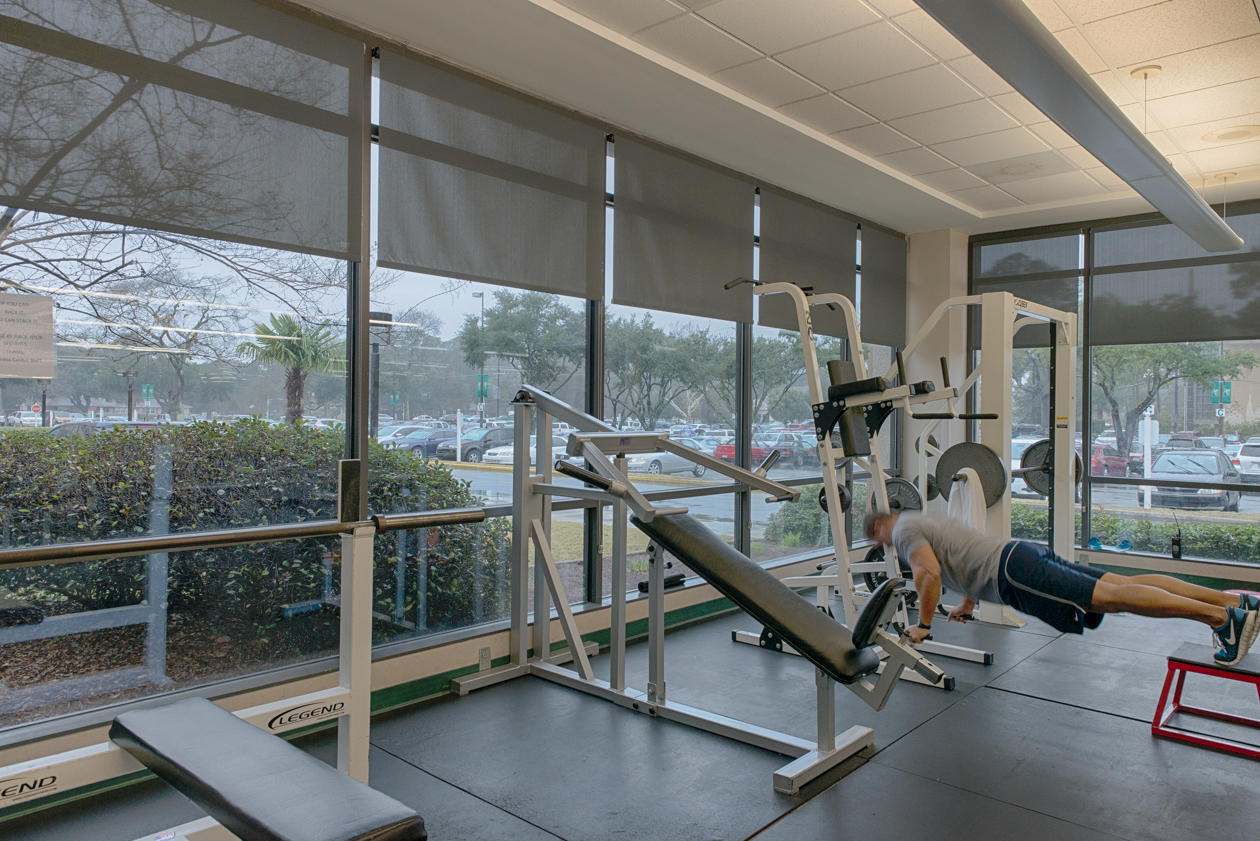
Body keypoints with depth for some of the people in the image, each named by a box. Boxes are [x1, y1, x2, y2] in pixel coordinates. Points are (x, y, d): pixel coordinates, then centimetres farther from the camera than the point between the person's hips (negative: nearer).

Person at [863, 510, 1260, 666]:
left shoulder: (904, 529, 0)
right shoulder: (926, 523, 30)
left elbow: (930, 574, -17)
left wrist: (923, 625, -5)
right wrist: (967, 605, 45)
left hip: (1012, 573, -9)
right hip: (1020, 552, 9)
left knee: (1111, 596, -17)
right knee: (1120, 585, 2)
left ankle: (1220, 616, -24)